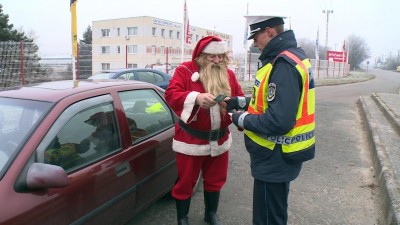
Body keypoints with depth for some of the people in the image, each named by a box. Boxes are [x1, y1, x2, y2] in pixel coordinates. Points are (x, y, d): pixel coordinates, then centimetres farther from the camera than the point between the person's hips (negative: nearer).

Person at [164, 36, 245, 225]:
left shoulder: (228, 74, 5)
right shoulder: (185, 70, -9)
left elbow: (240, 98, 6)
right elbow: (171, 94, -20)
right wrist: (196, 98, -37)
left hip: (219, 139, 5)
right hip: (191, 139, -4)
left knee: (215, 180, 19)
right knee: (186, 181, 9)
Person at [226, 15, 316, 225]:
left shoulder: (284, 65, -25)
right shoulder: (287, 58, 8)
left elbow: (278, 121, -31)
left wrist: (242, 119, -16)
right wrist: (239, 102, 8)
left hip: (275, 158, -10)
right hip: (278, 156, 10)